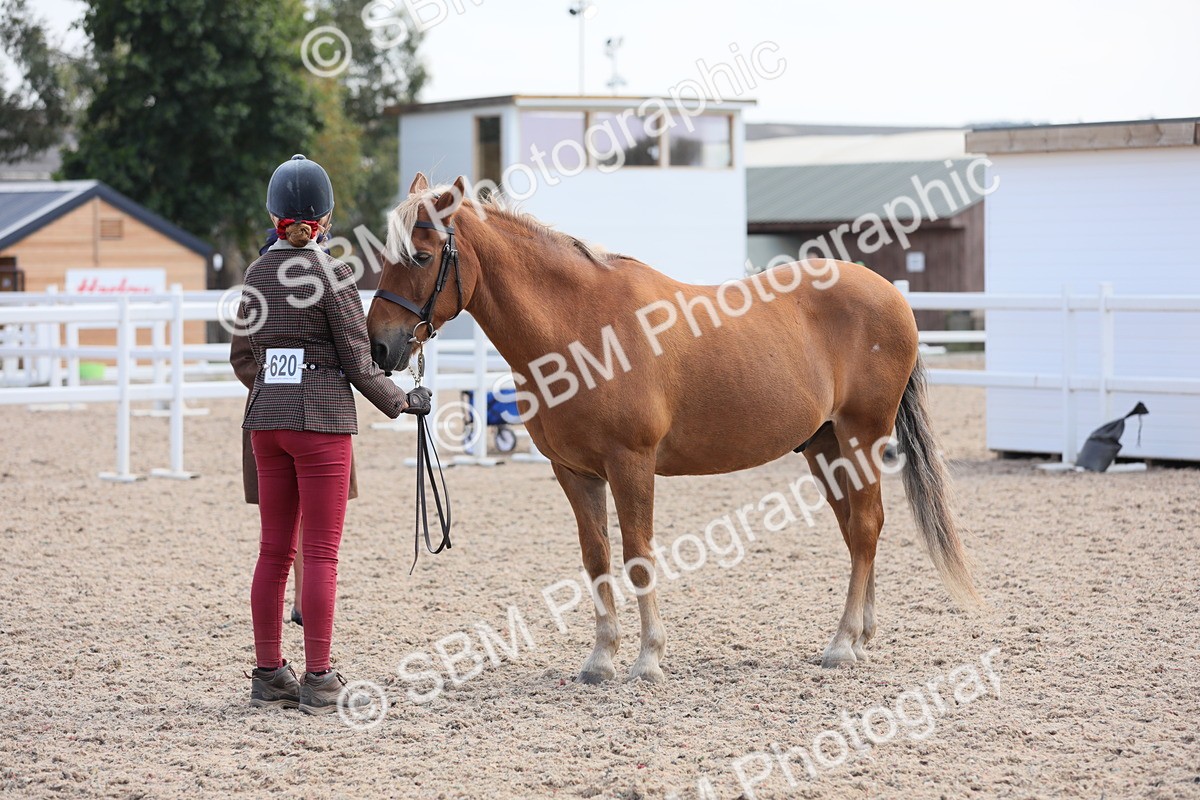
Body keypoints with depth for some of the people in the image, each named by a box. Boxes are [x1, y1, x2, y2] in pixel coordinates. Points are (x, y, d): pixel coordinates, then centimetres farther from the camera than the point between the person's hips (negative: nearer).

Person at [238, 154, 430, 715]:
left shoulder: (255, 276, 6)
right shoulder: (332, 275, -11)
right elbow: (358, 364, -9)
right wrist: (402, 402, 7)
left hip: (267, 419, 6)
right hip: (322, 421, -6)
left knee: (274, 553, 10)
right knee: (321, 555, -2)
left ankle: (268, 675, 13)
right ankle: (318, 680, -2)